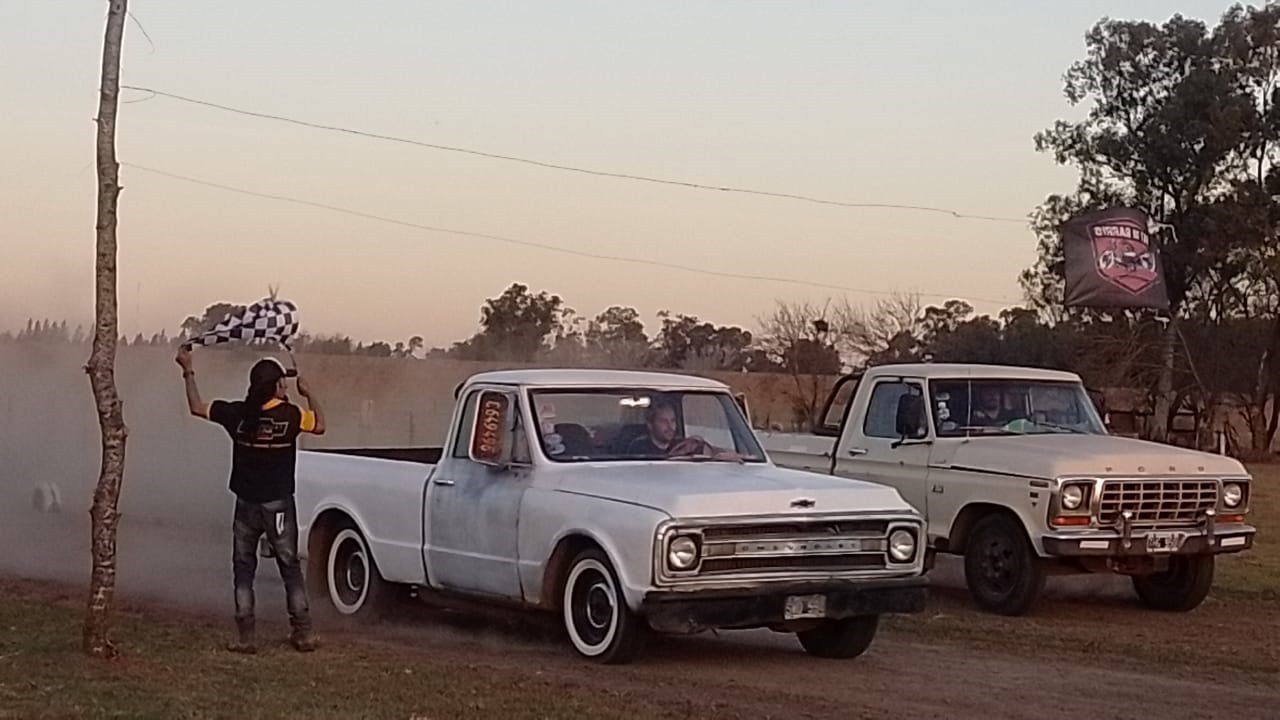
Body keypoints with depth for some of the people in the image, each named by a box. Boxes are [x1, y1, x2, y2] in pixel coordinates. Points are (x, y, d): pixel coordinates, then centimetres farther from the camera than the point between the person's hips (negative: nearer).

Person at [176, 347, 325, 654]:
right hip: (279, 504, -1)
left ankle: (245, 637, 4)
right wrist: (309, 394, 16)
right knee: (290, 567, 11)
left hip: (246, 505, 1)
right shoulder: (289, 414, -11)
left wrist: (188, 372, 15)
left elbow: (197, 408, 6)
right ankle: (303, 634, 11)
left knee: (243, 570, 9)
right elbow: (319, 425, 6)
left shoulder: (237, 413, -6)